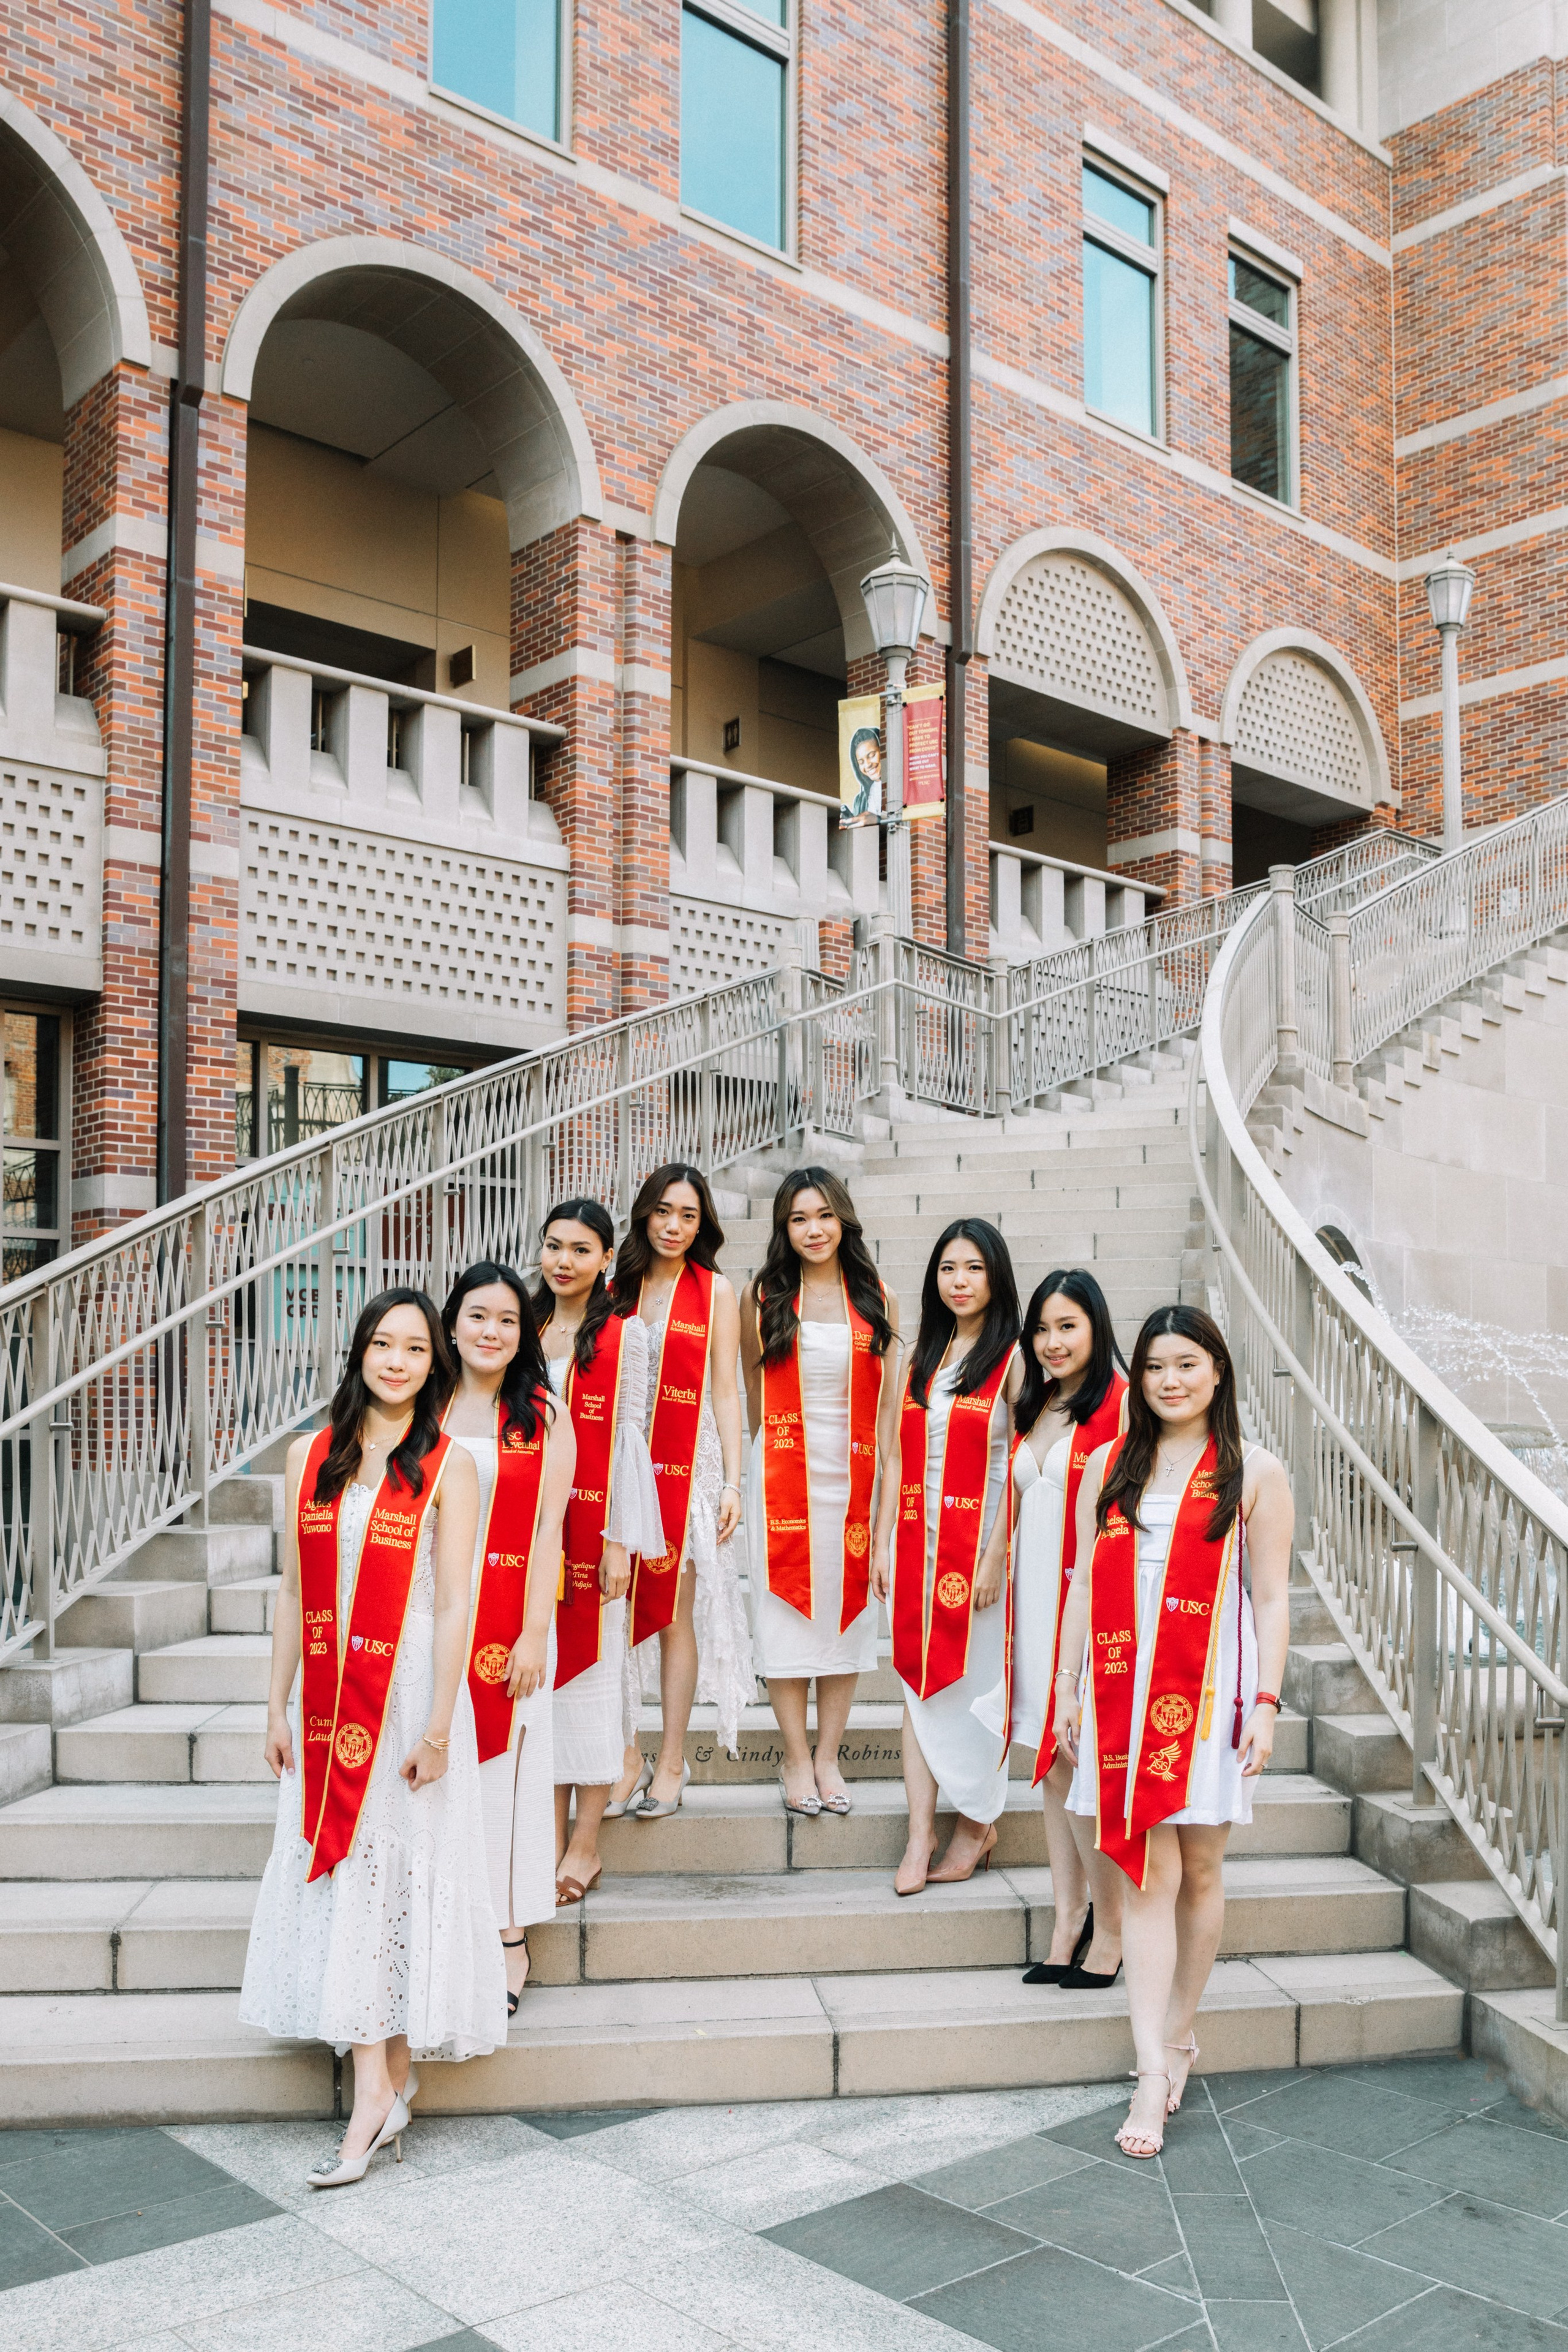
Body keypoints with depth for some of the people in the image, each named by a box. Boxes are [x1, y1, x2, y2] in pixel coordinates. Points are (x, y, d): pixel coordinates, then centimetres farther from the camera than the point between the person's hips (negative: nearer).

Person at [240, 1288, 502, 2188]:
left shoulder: (448, 1465, -6)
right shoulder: (310, 1456, 6)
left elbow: (454, 1606, -9)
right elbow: (296, 1594, 9)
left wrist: (438, 1727, -13)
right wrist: (278, 1706, 8)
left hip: (411, 1690, -4)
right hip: (327, 1693, 4)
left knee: (394, 1868, 0)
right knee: (335, 1866, 4)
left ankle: (380, 2084, 9)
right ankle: (385, 2080, 15)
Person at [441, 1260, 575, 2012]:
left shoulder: (544, 1415, 1)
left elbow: (548, 1528, -4)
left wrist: (534, 1633, -10)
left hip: (511, 1617, -2)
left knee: (506, 1764, 4)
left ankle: (510, 1938, 15)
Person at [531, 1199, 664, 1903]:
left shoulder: (624, 1333, -3)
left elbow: (627, 1438, -7)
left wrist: (619, 1539, -12)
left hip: (596, 1519, -4)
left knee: (593, 1663, 0)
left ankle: (585, 1843, 9)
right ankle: (552, 1838, 15)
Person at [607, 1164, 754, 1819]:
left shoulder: (715, 1290, 3)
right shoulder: (616, 1285, 10)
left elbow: (724, 1391, 1)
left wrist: (732, 1482, -5)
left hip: (687, 1466, -2)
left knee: (674, 1616, 1)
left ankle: (671, 1761, 12)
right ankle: (627, 1755, 14)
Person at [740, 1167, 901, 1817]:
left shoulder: (878, 1301, 5)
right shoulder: (762, 1297, 2)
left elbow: (887, 1399, 6)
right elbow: (752, 1387, 10)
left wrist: (889, 1481, 0)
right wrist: (769, 1457, 10)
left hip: (854, 1475, 1)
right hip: (783, 1475, -1)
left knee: (850, 1607, 6)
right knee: (787, 1610, 1)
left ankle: (828, 1757, 18)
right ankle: (796, 1758, 14)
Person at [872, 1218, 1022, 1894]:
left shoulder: (1012, 1358, -7)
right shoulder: (921, 1356, 11)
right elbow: (899, 1455, 10)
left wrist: (996, 1556, -16)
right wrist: (881, 1542, 6)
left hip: (980, 1539, -5)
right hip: (918, 1539, 5)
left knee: (974, 1681, 5)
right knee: (918, 1681, 4)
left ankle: (977, 1822, 22)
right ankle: (920, 1836, 10)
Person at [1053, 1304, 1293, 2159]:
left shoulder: (1255, 1473, 1)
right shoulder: (1108, 1466, 9)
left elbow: (1271, 1598, 0)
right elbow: (1083, 1583, 10)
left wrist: (1266, 1701, -6)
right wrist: (1068, 1686, 8)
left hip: (1210, 1688, -1)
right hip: (1123, 1686, 2)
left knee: (1200, 1869, 8)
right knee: (1145, 1872, -2)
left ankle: (1179, 2036, 26)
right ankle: (1153, 2070, 0)